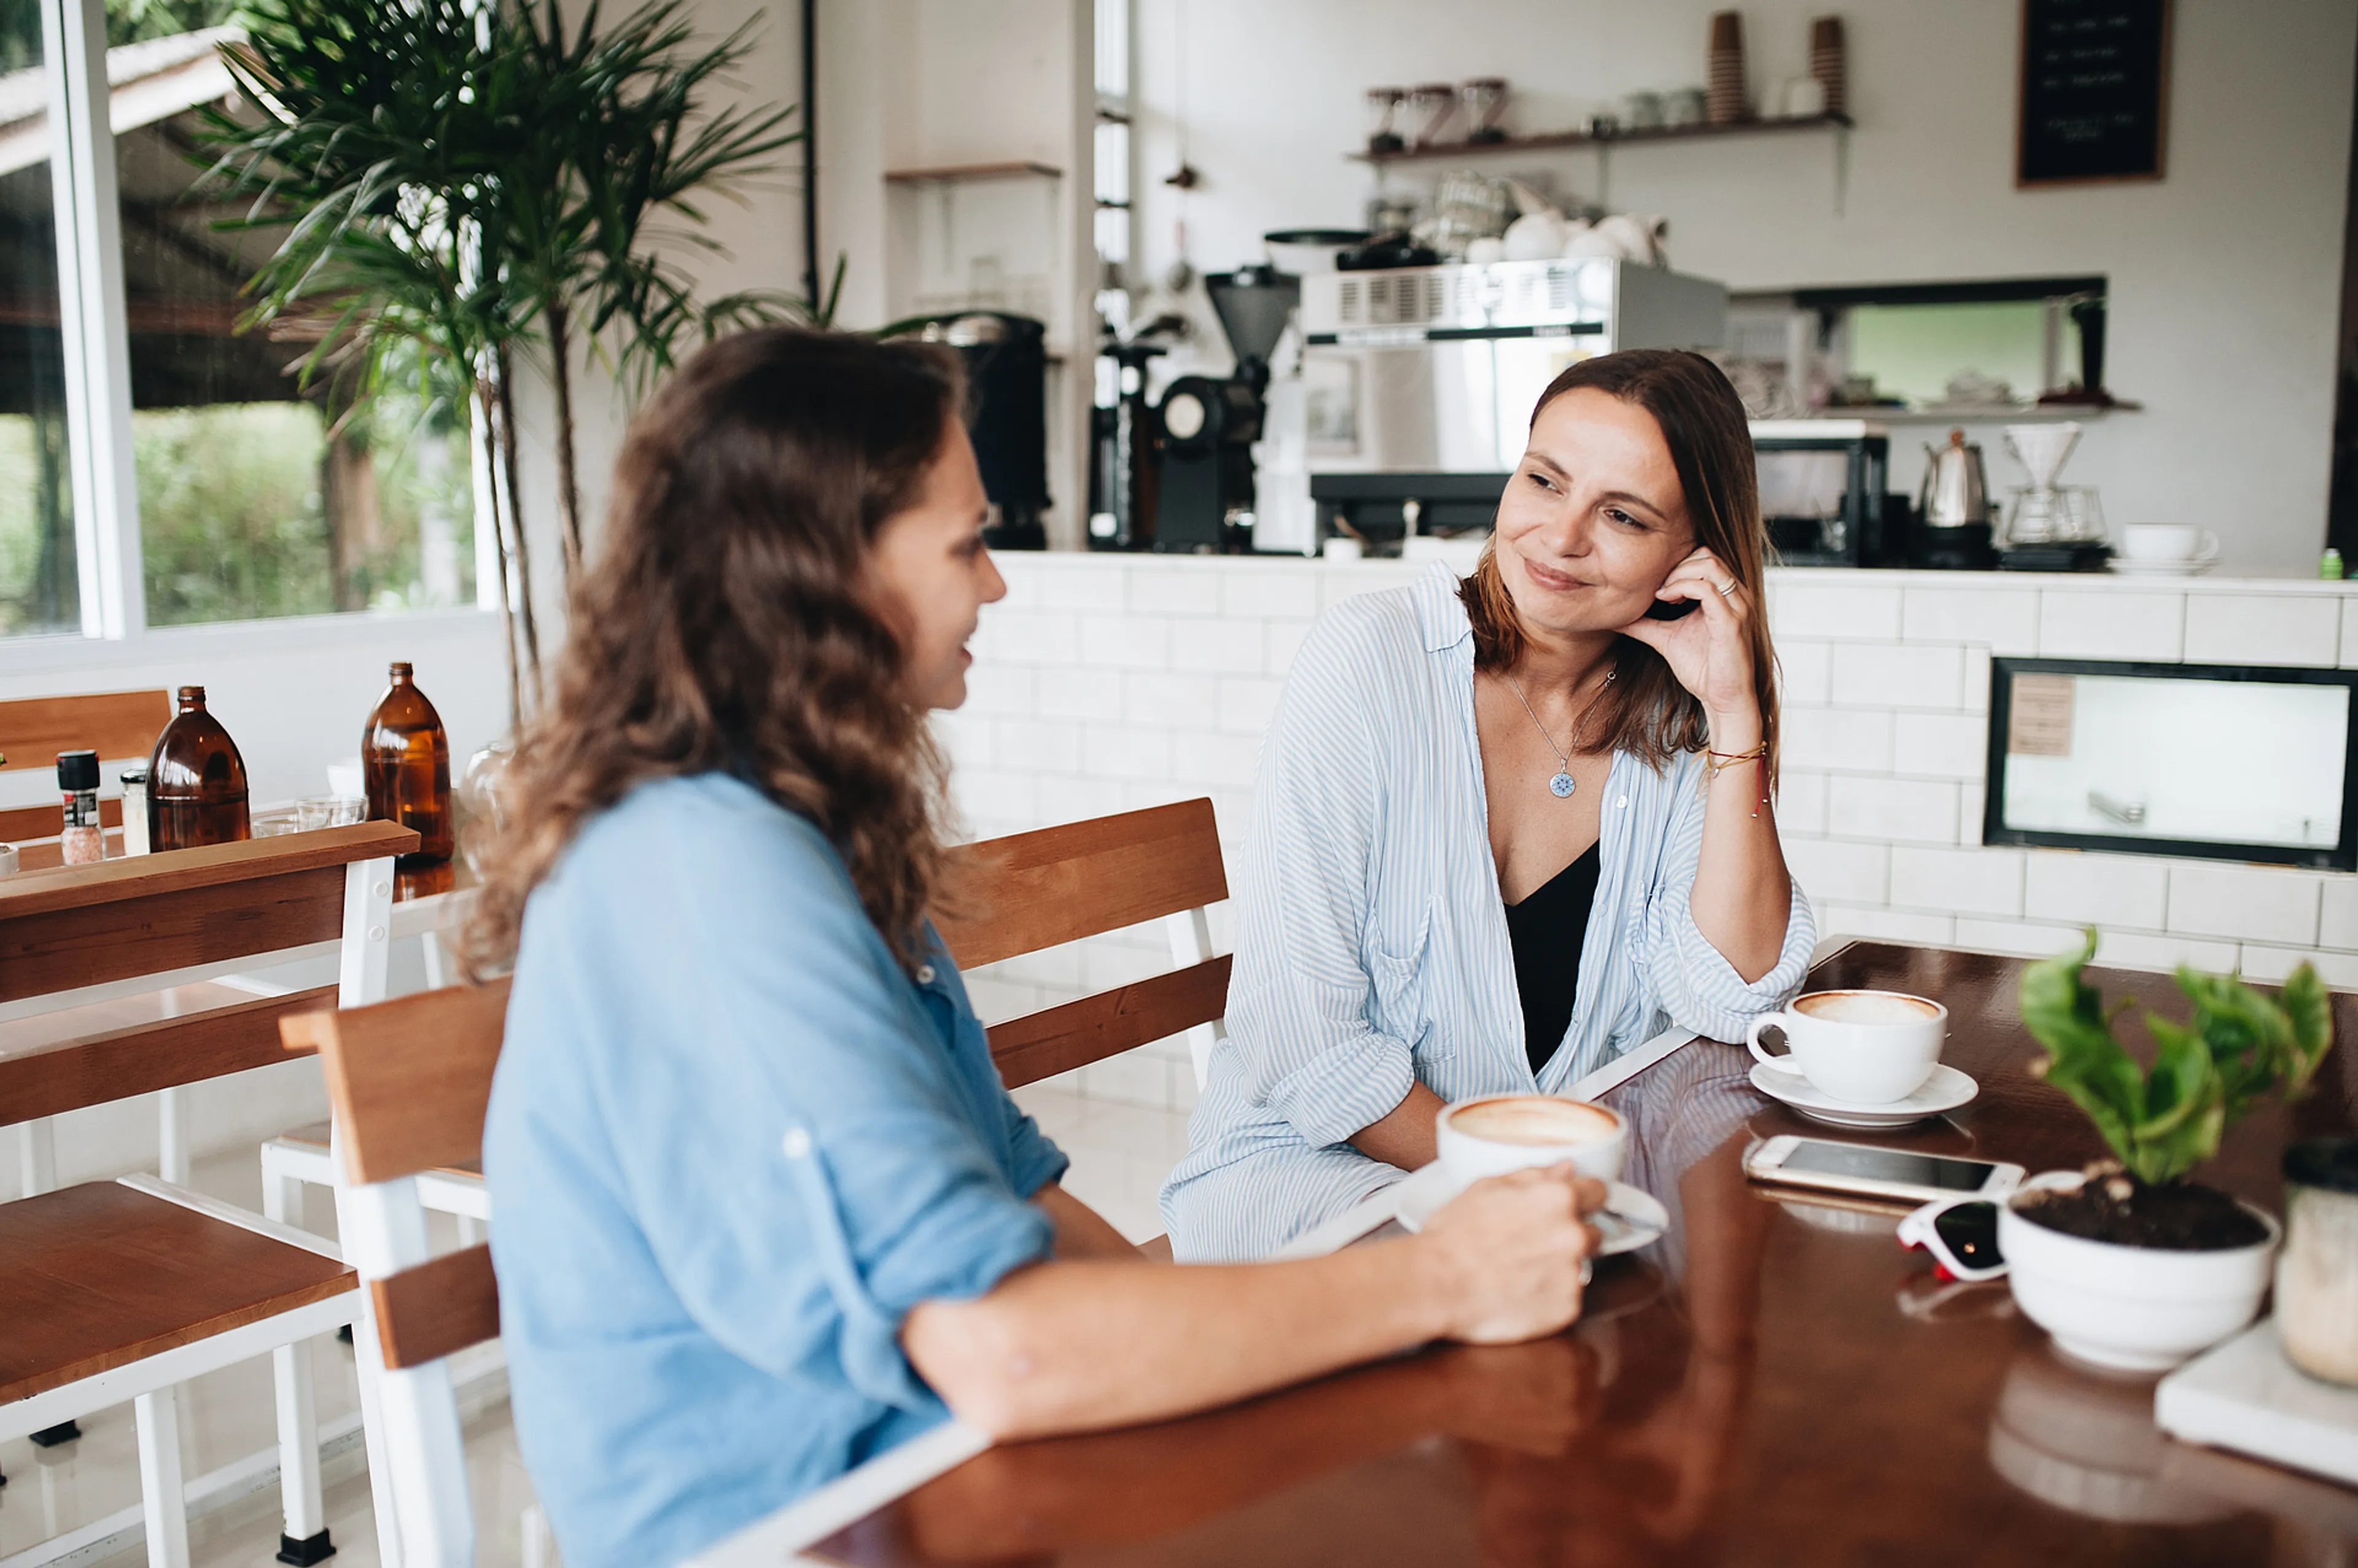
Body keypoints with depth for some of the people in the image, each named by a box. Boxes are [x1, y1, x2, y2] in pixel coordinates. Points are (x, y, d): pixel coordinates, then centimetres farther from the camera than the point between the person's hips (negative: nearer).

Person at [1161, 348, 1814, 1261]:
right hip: (1316, 1165, -5)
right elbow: (1298, 1041, -16)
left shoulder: (1675, 717, 1)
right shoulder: (1368, 661, -13)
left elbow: (1729, 1004, -9)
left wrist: (1735, 714, -13)